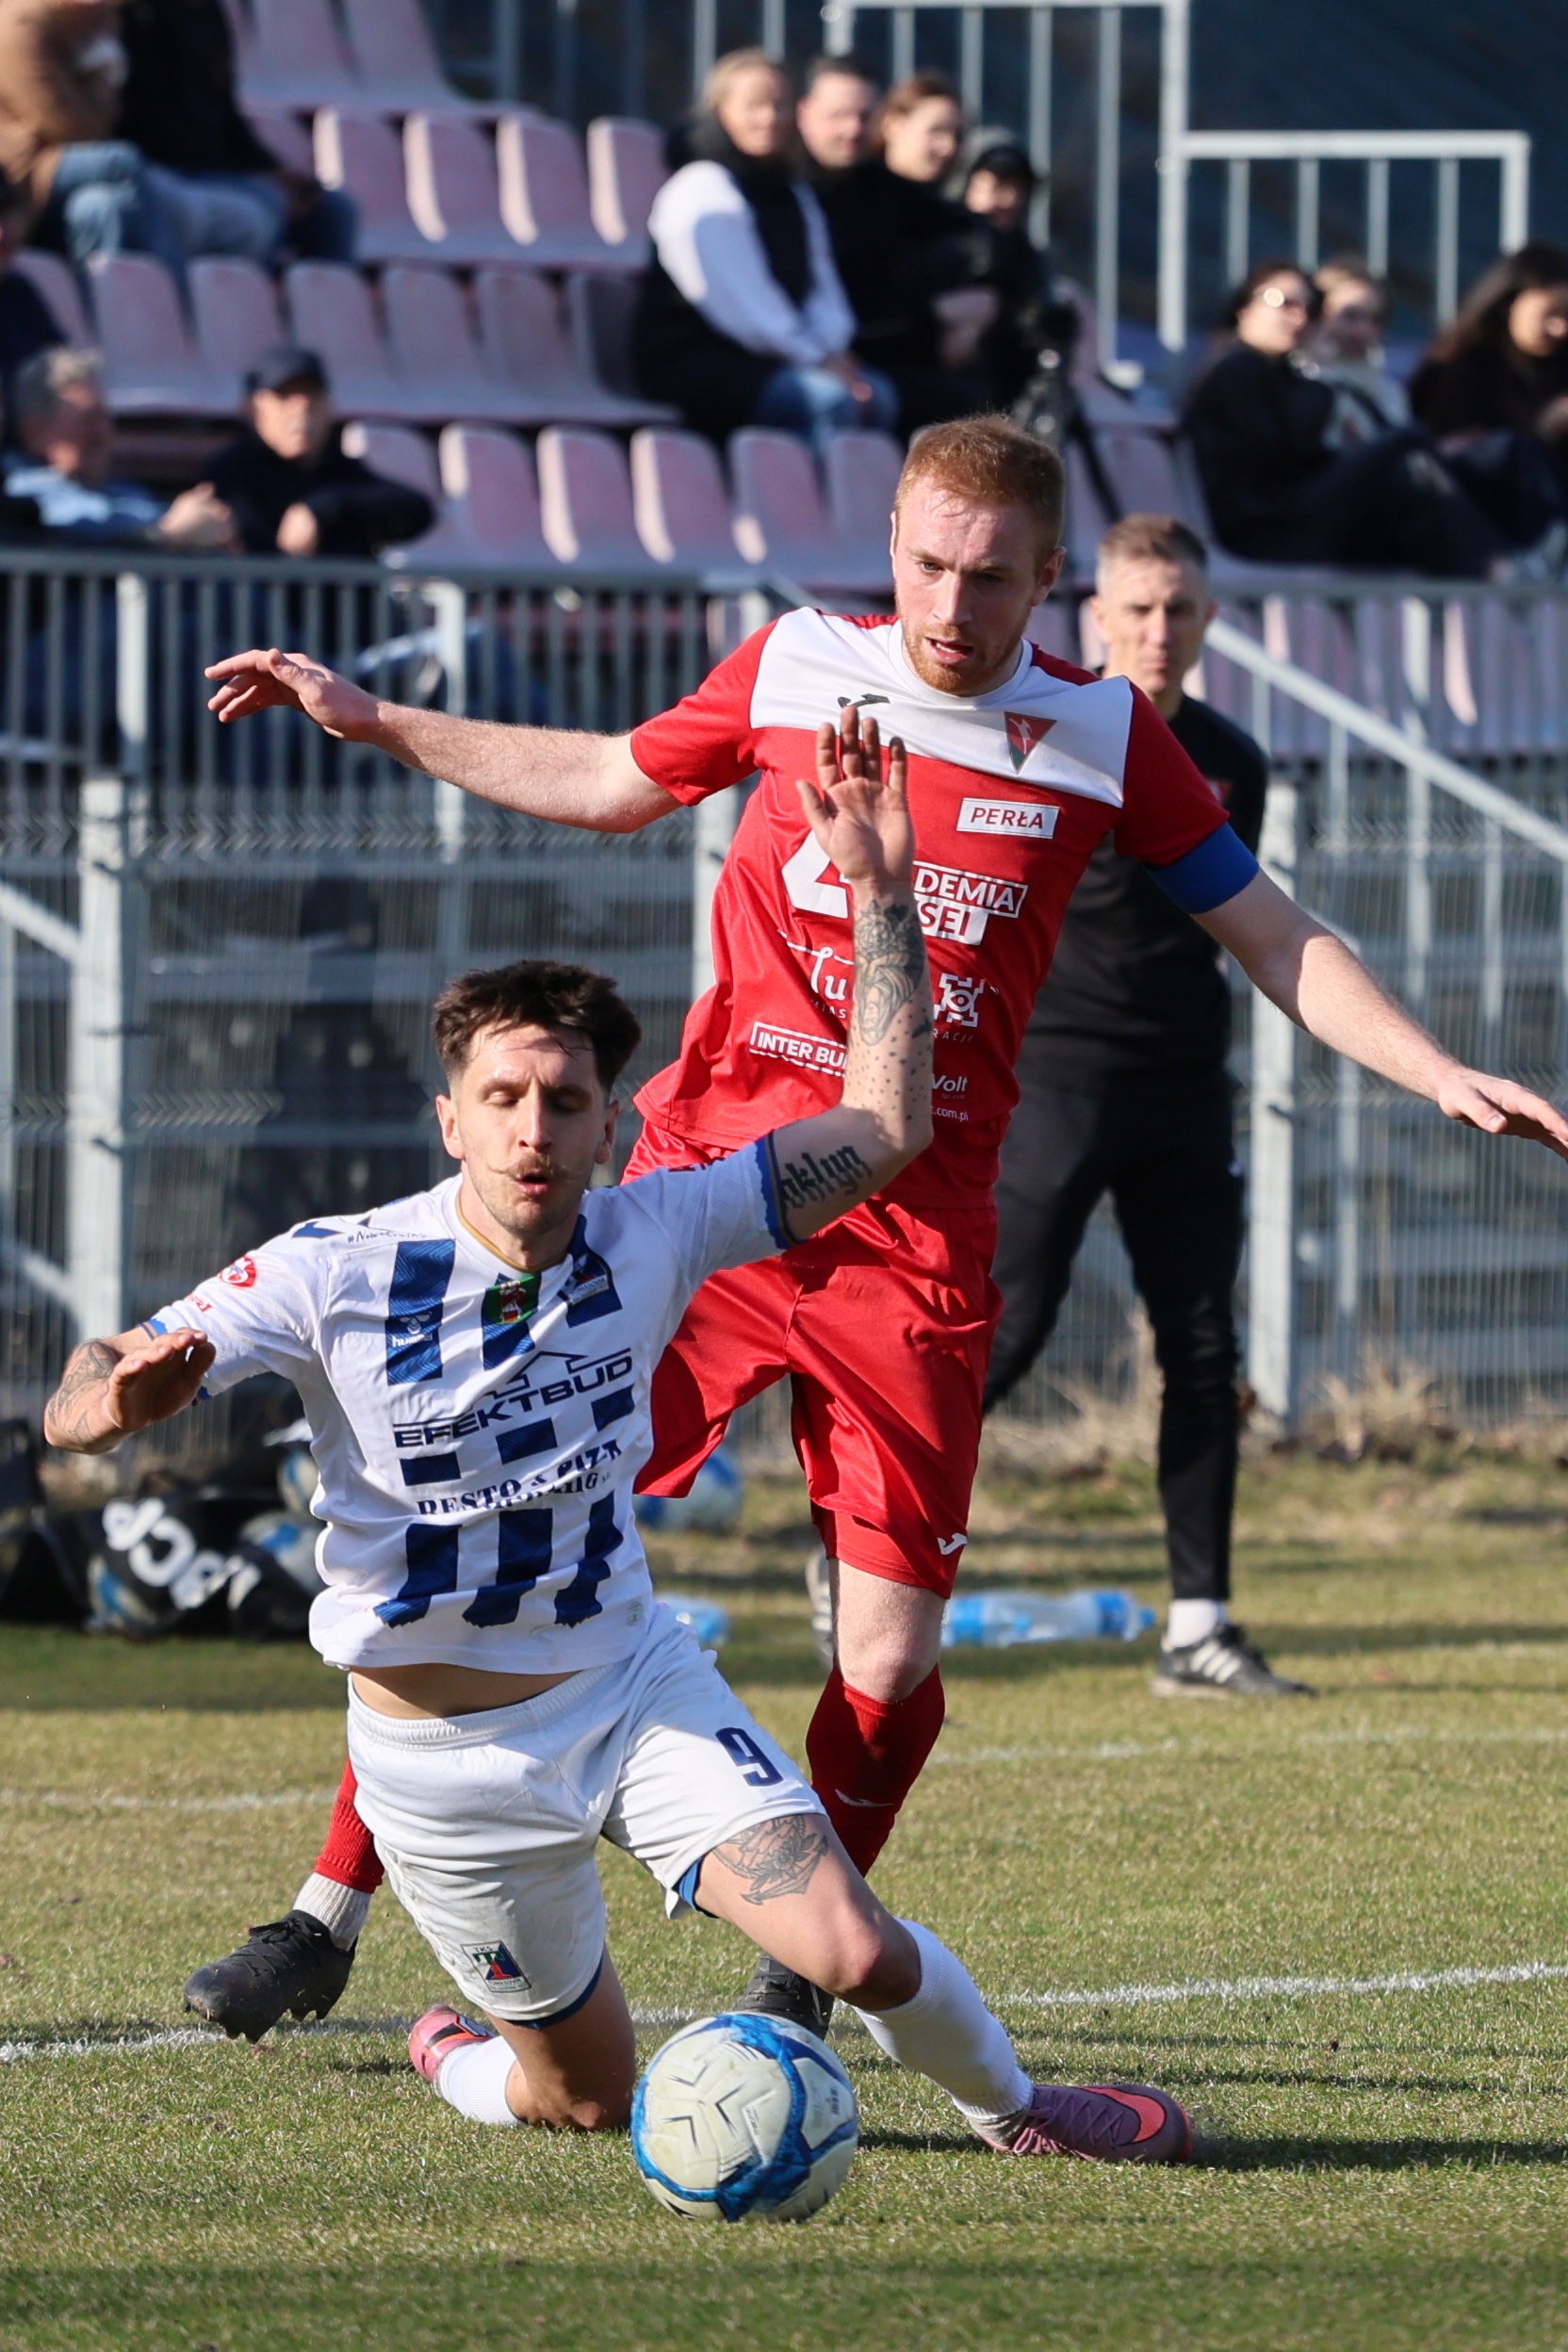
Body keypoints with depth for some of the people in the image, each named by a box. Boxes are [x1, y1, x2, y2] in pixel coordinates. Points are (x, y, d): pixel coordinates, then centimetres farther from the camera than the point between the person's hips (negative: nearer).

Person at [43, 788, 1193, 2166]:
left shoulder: (651, 1236, -10)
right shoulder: (336, 1275, -19)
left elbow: (885, 1128, -6)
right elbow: (72, 1415, -23)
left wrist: (879, 891, -13)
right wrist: (122, 1396, -48)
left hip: (632, 1682, 2)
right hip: (443, 1753, -2)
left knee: (857, 1952, -15)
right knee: (589, 2096, 9)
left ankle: (1011, 2111, 17)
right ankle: (457, 2060, 45)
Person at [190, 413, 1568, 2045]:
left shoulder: (1103, 735, 4)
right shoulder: (795, 668, 4)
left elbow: (1276, 939, 13)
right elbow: (611, 782, 23)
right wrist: (369, 719, 23)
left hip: (915, 1242, 0)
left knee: (888, 1657, -5)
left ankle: (796, 1975, 19)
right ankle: (330, 1910, 6)